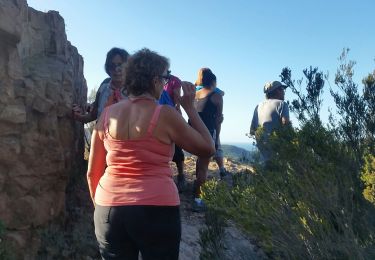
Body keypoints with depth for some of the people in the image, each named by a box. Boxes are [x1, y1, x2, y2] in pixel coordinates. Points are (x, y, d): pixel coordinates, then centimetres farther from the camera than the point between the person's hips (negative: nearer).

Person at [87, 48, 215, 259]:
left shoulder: (107, 114, 3)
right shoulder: (165, 115, -10)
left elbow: (93, 173, 8)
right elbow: (208, 148, 0)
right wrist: (190, 107, 5)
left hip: (109, 209, 4)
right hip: (156, 210, -3)